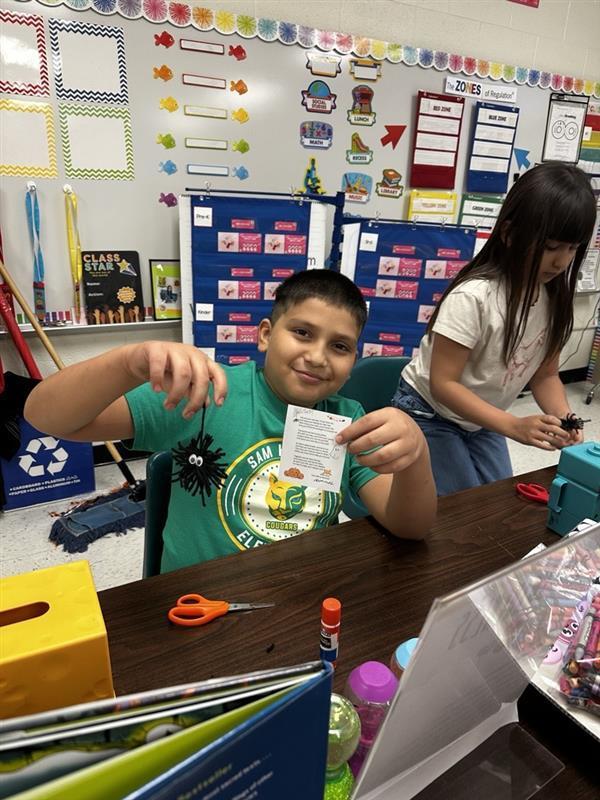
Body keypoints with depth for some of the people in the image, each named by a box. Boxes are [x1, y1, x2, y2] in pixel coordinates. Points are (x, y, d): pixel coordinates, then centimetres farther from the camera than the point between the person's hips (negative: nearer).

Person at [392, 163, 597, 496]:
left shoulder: (555, 297, -7)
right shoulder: (473, 296, -29)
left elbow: (545, 375, 1)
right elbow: (443, 384, -27)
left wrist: (563, 418, -19)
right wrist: (514, 426, -35)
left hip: (481, 422, 7)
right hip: (430, 415, -6)